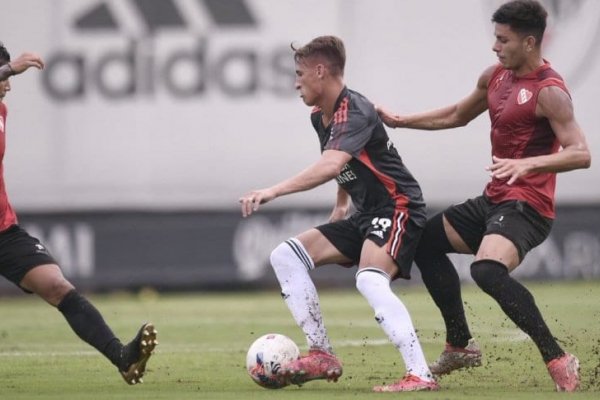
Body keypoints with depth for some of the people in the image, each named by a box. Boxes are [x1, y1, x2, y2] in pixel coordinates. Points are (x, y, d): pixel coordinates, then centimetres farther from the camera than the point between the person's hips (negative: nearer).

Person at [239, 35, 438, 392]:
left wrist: (273, 192, -43)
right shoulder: (320, 118, 9)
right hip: (366, 216, 10)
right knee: (286, 256, 4)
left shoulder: (355, 112, -20)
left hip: (397, 208, -10)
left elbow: (331, 166, -38)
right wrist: (342, 203, 21)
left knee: (370, 280, -34)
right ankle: (323, 356, 2)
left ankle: (421, 375, -36)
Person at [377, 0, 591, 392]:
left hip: (526, 206, -10)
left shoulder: (550, 91, -17)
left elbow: (581, 153, -25)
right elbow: (457, 115, 27)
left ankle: (558, 360, -28)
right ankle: (461, 346, 27)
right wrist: (400, 121, 24)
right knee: (426, 241, 20)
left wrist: (528, 164, -38)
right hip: (494, 199, 10)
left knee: (488, 270, -34)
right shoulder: (496, 76, 9)